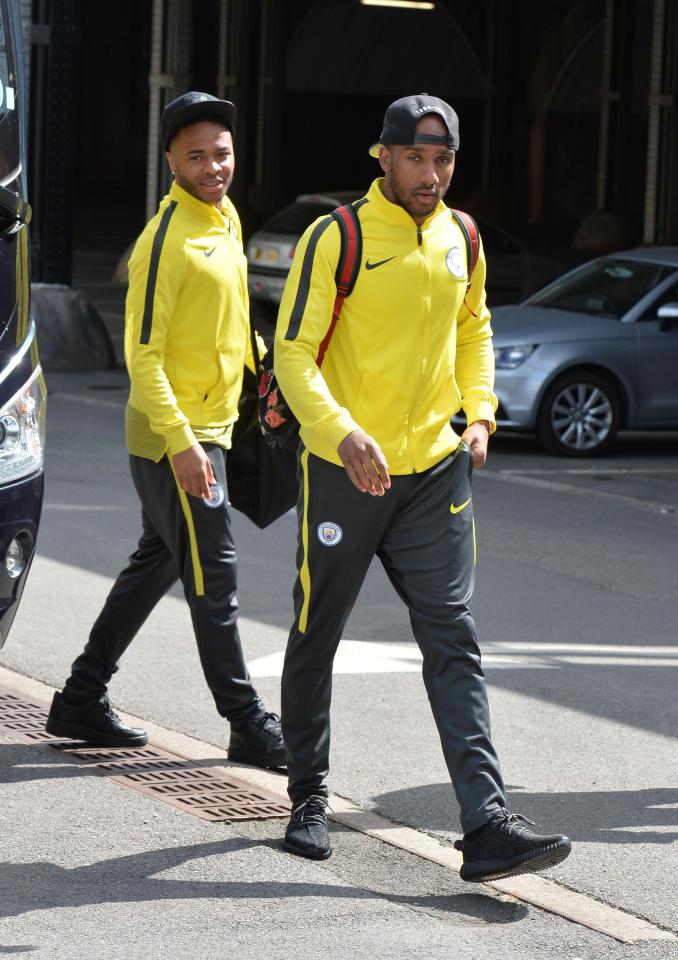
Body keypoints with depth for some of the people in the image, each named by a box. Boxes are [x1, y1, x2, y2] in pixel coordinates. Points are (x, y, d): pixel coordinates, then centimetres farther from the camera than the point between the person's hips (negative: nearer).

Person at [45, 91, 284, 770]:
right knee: (213, 578, -4)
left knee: (157, 564, 16)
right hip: (173, 435, -9)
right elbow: (142, 353, -21)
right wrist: (180, 442, -24)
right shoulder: (166, 238, -19)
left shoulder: (225, 217, 9)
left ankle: (82, 701, 24)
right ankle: (247, 725, 3)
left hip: (208, 427, 9)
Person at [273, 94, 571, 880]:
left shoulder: (460, 239, 7)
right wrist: (343, 431, -29)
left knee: (453, 641, -6)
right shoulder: (336, 240, -10)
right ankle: (308, 798, 28)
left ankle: (486, 823, -13)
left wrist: (480, 411, 10)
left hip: (435, 470, 4)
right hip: (344, 470, -3)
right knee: (316, 639, 10)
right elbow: (293, 351, -14)